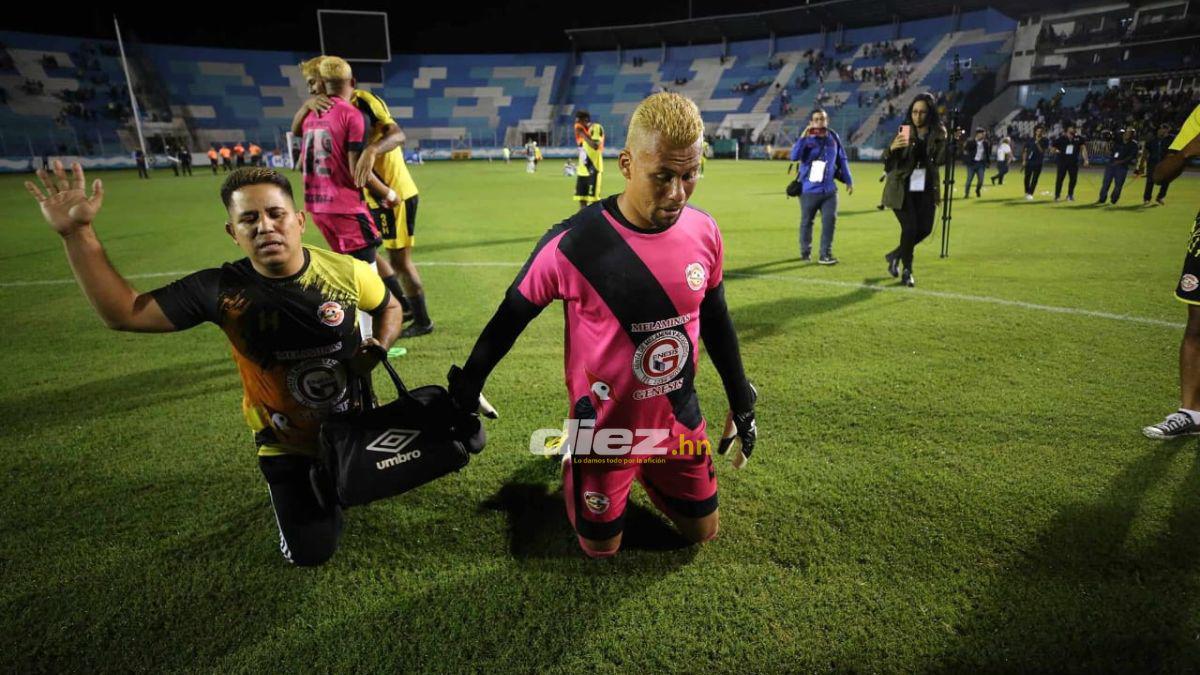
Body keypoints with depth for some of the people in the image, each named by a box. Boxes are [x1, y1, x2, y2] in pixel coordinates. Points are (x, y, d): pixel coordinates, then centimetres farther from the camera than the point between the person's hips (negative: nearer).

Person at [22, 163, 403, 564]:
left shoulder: (348, 272, -19)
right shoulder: (222, 290, -20)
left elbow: (390, 308, 0)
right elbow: (123, 313, -17)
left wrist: (377, 348, -19)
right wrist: (76, 233, -25)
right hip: (287, 445, 0)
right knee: (310, 553, 6)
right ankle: (290, 483, 35)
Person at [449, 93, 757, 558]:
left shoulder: (703, 232, -10)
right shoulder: (573, 244, -25)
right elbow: (510, 319, -9)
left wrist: (741, 404, 13)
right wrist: (467, 389, 3)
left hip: (678, 419, 4)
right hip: (604, 428, -3)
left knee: (703, 532, 20)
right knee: (600, 548, 15)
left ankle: (649, 474, 44)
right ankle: (575, 463, 40)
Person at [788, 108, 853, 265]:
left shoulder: (833, 137, 5)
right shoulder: (807, 139, -6)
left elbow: (842, 159, 14)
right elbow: (794, 157, -22)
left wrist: (848, 181, 14)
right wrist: (803, 137, -27)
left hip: (829, 189, 3)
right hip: (809, 190, -3)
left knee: (830, 219, -6)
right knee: (806, 221, 8)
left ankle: (825, 254, 1)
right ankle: (805, 251, 27)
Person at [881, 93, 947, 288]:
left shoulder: (938, 133, 1)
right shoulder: (903, 132, -6)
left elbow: (940, 160, -6)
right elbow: (888, 165, -11)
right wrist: (891, 149, -32)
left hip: (925, 189, 4)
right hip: (901, 189, -4)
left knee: (925, 228, 2)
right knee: (910, 227, -11)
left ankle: (895, 256, 28)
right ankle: (907, 271, 7)